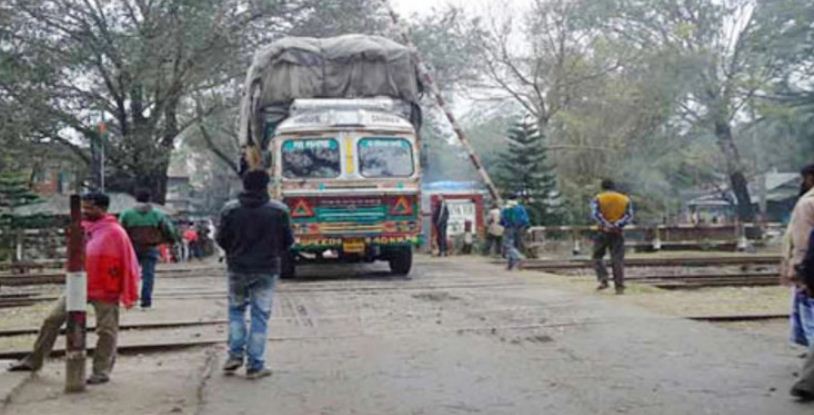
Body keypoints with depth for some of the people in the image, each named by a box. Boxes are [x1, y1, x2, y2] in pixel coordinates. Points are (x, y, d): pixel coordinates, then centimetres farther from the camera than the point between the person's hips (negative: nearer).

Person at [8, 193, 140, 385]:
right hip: (80, 286, 7)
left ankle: (101, 371, 14)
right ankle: (34, 361, 20)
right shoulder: (83, 228, 5)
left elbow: (129, 263, -14)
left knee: (106, 331, 3)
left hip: (105, 290, -7)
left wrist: (129, 294, -12)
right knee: (52, 320, 8)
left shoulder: (114, 232, -15)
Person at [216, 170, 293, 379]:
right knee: (260, 315, 4)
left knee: (236, 310, 20)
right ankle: (255, 366, 6)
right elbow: (288, 241, -1)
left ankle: (235, 354, 11)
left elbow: (220, 239, 0)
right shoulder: (279, 210, -6)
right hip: (266, 270, -1)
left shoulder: (230, 209, -5)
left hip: (238, 268, 1)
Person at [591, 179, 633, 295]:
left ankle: (603, 280, -5)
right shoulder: (625, 199, 10)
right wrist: (617, 225, -17)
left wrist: (606, 225, -22)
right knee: (618, 260, 3)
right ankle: (619, 287, 0)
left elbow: (596, 214, -15)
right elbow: (629, 216, -5)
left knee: (598, 257, 12)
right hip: (617, 233, 2)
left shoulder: (598, 199, 3)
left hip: (603, 232, -2)